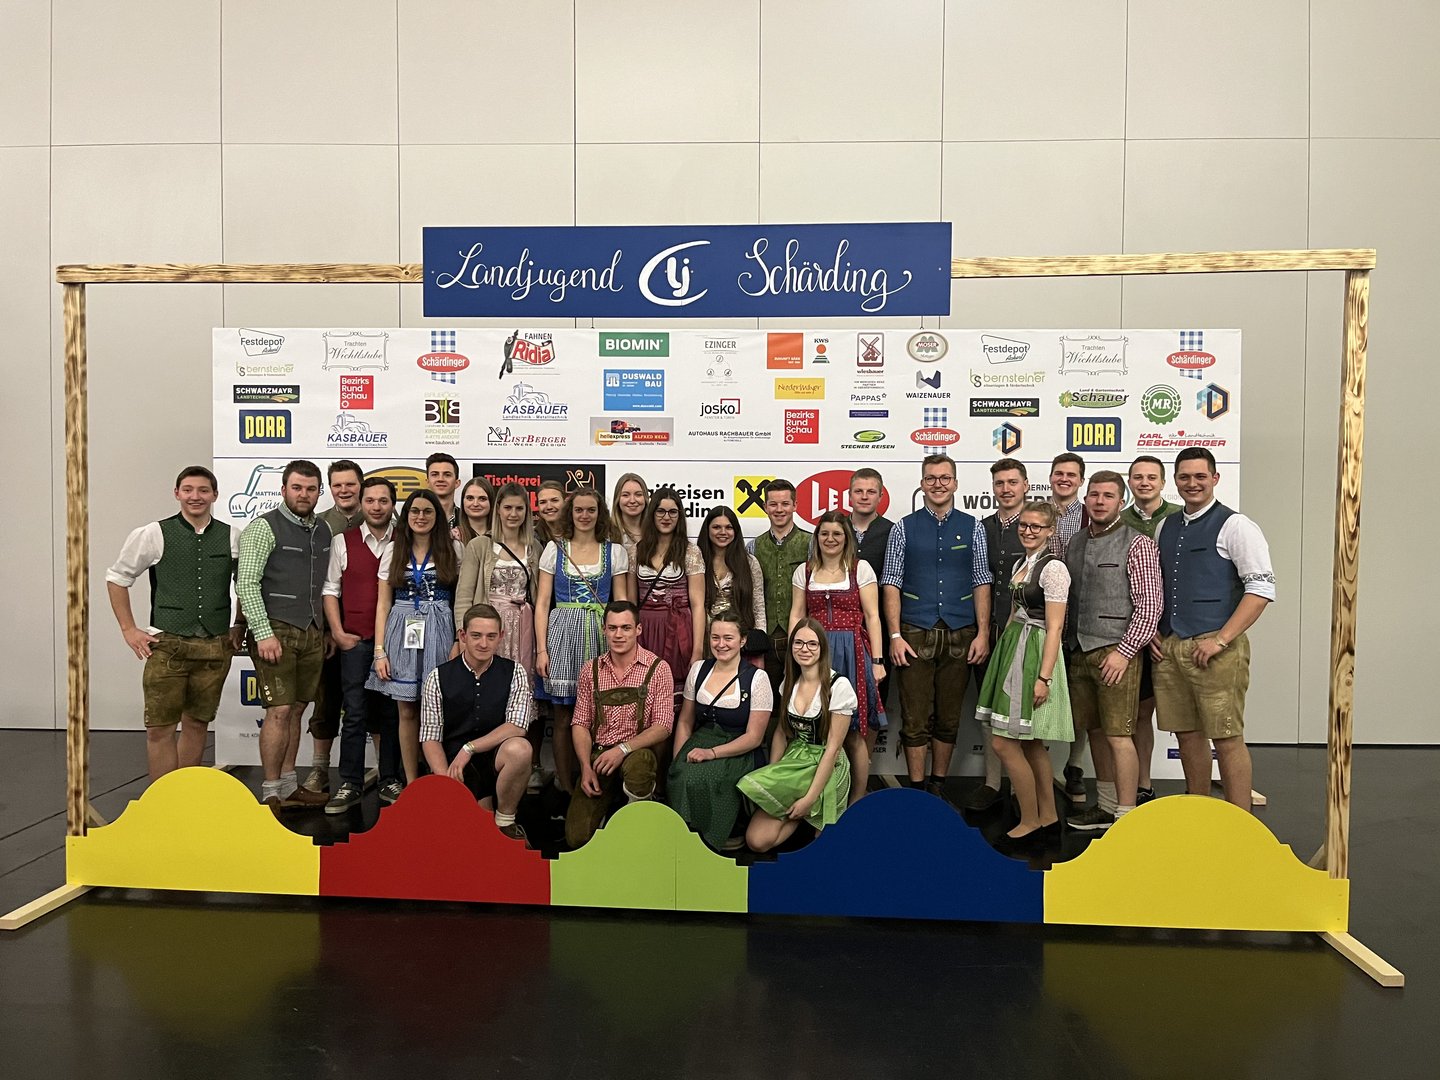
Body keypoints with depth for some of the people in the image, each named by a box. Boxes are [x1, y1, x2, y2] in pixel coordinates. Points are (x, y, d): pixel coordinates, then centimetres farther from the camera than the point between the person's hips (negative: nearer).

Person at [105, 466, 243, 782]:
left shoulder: (232, 538, 5)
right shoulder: (154, 534, -2)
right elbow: (117, 578, 7)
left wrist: (239, 626, 12)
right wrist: (129, 629, 3)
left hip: (215, 647, 2)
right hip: (167, 646, -2)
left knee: (197, 725, 11)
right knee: (160, 729, -3)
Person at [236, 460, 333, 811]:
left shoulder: (324, 530, 13)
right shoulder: (264, 528, -6)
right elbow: (246, 583, -11)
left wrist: (328, 629, 13)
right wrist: (263, 633, -17)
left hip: (312, 634, 6)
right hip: (277, 632, -6)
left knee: (296, 710, 11)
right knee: (279, 711, -7)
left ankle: (289, 786, 20)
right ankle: (271, 792, 2)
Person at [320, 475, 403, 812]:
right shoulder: (343, 542, 5)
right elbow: (330, 590, 5)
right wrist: (338, 633, -1)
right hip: (354, 641, 0)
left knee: (392, 712, 6)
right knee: (355, 714, 0)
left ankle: (391, 781, 15)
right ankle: (350, 785, 7)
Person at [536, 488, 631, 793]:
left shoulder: (615, 551, 8)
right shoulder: (554, 549, 6)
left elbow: (621, 601, 9)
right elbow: (542, 602, 4)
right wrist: (541, 649, -4)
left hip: (601, 634, 1)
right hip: (562, 633, 0)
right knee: (563, 716, 2)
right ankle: (565, 789, 12)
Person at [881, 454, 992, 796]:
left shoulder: (972, 528, 7)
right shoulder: (904, 528, 3)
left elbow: (981, 584, 5)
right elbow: (891, 585, 0)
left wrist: (982, 633, -3)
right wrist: (895, 635, -8)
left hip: (960, 636, 2)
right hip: (916, 635, -1)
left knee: (949, 718, 10)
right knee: (915, 719, 0)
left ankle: (938, 786, 23)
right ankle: (916, 790, 11)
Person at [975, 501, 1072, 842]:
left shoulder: (1053, 567, -13)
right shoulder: (1020, 563, 14)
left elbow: (1054, 627, -16)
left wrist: (1044, 677, -20)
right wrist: (1004, 654, 17)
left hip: (1035, 652, -9)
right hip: (1012, 648, 9)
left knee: (1004, 742, -7)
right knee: (1031, 744, 13)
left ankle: (1030, 821, 7)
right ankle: (1048, 817, 22)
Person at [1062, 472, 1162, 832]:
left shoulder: (1137, 544, -6)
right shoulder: (1075, 543, 13)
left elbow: (1150, 606, -10)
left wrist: (1124, 651, -15)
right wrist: (1069, 644, 11)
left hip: (1116, 652, -6)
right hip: (1078, 651, 6)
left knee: (1118, 735, -5)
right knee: (1096, 731, 13)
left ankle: (1126, 816, 2)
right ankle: (1106, 806, 24)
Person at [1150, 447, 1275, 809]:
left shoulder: (1234, 526, -5)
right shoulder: (1165, 528, 15)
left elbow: (1262, 589, -12)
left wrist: (1221, 639, -16)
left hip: (1214, 649, -6)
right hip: (1168, 647, 6)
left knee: (1227, 738, -3)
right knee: (1188, 735, 13)